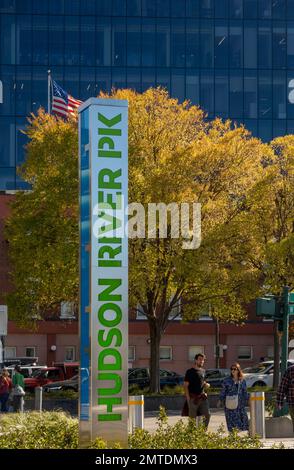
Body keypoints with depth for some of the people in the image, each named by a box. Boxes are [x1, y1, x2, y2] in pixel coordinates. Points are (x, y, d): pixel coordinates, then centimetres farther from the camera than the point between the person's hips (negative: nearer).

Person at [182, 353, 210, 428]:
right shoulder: (190, 372, -5)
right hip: (193, 398, -6)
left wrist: (206, 385, 3)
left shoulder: (202, 371, 14)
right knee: (192, 417, -1)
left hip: (202, 397, 6)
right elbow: (185, 386, -7)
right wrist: (188, 399, -14)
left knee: (207, 415, -1)